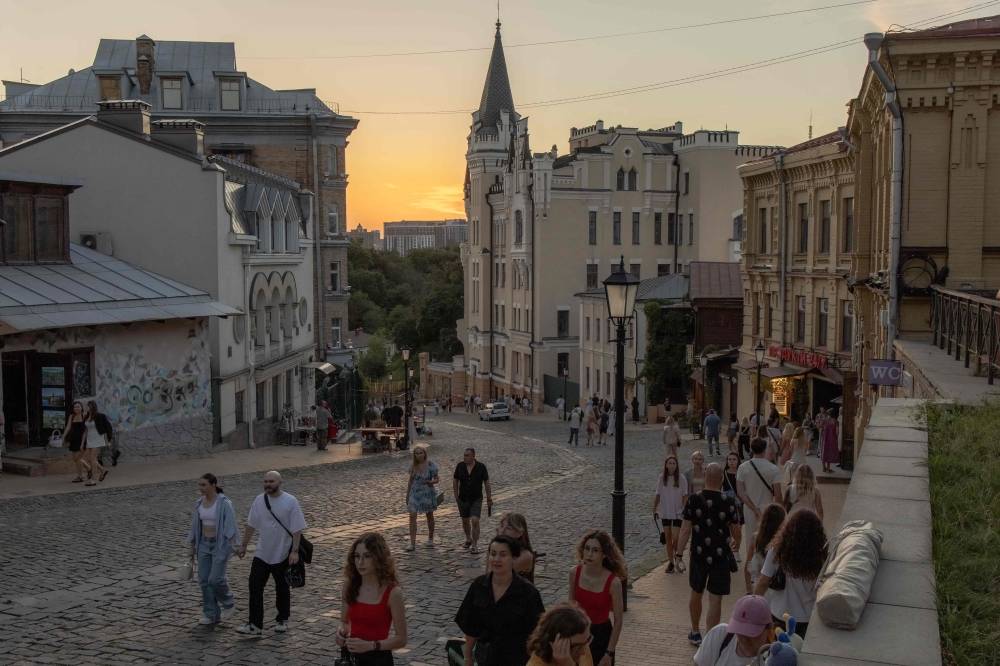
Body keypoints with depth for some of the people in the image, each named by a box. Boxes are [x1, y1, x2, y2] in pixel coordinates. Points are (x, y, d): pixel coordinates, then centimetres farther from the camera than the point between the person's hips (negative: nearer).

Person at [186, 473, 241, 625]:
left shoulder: (224, 503, -13)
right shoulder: (199, 504, 5)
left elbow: (230, 526, -15)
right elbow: (195, 527, 12)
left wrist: (233, 545, -24)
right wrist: (192, 547, 14)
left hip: (220, 544, -6)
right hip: (204, 544, 6)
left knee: (215, 579, -13)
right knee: (204, 580, 4)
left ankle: (228, 604, 14)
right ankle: (211, 614, 15)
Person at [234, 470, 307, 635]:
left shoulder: (290, 501, -14)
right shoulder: (259, 500, -2)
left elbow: (296, 529, -13)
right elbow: (251, 525, 9)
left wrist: (295, 551, -17)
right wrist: (244, 545, 11)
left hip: (282, 554, -3)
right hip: (261, 553, 4)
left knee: (282, 588, 12)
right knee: (255, 587, -3)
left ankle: (282, 620, 28)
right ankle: (255, 624, 2)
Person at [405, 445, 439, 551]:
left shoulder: (431, 465, -11)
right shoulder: (413, 466, -1)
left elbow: (437, 480, -6)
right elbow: (410, 481, 9)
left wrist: (428, 482, -26)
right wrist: (407, 495, 12)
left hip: (427, 494, -2)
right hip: (415, 494, 2)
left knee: (429, 516, 14)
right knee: (412, 516, -10)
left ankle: (430, 539, 34)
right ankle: (412, 543, -10)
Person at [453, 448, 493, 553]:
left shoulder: (481, 467, -10)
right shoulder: (460, 466, -5)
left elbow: (487, 483, -3)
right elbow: (455, 481, 8)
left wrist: (489, 499, -1)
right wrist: (456, 496, 4)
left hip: (476, 499, -3)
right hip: (463, 499, 3)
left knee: (475, 521, -14)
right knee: (465, 520, 16)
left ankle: (474, 545, -7)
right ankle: (468, 539, 39)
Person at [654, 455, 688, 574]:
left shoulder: (681, 478, -9)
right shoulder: (661, 478, -1)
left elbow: (685, 495, -5)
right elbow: (658, 495, 7)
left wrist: (683, 508, -13)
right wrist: (654, 509, 11)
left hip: (678, 512, -3)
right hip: (665, 512, 3)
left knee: (675, 537, -9)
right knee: (668, 537, 9)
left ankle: (679, 557, 17)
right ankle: (671, 562, 18)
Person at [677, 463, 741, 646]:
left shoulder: (693, 500, -8)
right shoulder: (728, 503, -10)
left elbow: (685, 530, -8)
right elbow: (736, 532, 1)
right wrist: (737, 544, 23)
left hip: (699, 555, 2)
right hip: (720, 556, -2)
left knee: (696, 594, 21)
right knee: (715, 599, 2)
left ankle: (695, 633, 37)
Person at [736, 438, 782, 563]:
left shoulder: (743, 468, -7)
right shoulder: (773, 469, -13)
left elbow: (740, 492, -11)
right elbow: (778, 495, -12)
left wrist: (754, 509, -11)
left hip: (749, 510, 2)